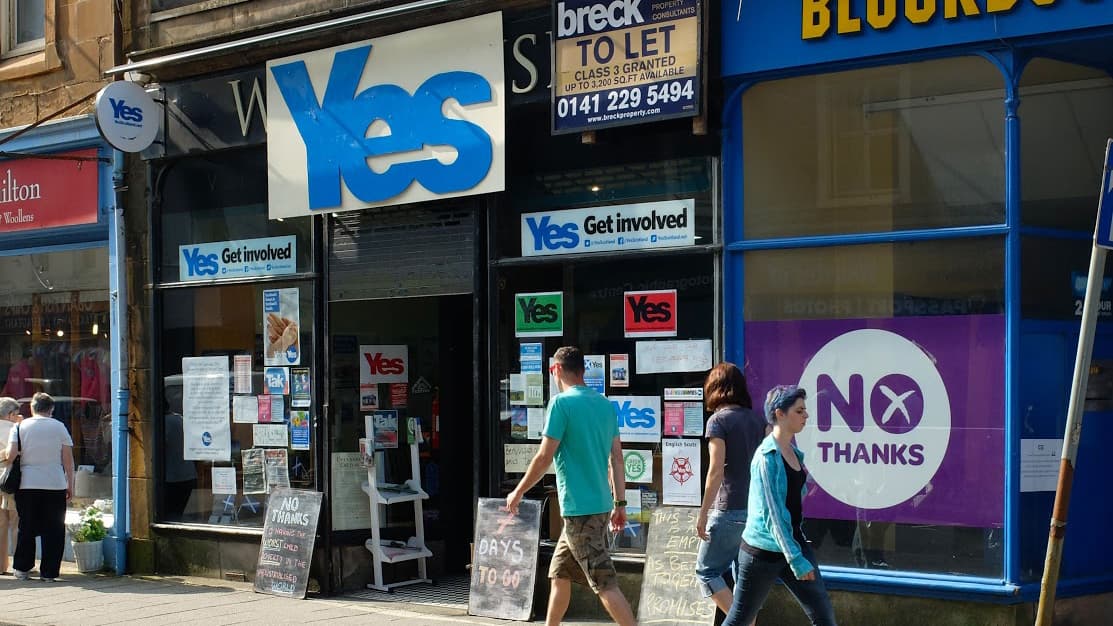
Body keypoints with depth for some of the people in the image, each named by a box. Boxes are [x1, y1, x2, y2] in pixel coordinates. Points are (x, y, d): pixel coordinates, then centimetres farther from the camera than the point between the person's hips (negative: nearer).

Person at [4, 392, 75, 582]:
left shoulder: (21, 426, 2)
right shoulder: (59, 427, 2)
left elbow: (11, 453, -7)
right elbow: (68, 458, 0)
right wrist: (70, 484, 6)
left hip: (27, 484, 1)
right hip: (55, 484, -1)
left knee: (26, 527, 13)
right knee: (53, 530, 4)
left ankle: (22, 568, 17)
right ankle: (49, 572, 2)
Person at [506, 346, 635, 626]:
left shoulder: (562, 403, -12)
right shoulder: (605, 404, 9)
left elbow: (544, 458, -13)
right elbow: (616, 458, 10)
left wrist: (518, 493, -1)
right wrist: (620, 504, 14)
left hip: (579, 509, -8)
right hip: (600, 505, 8)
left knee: (605, 584, -8)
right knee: (559, 574, 20)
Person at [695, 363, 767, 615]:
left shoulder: (718, 420, -8)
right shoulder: (759, 420, 10)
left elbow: (716, 471, -14)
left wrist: (703, 513, -10)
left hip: (730, 510, -6)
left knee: (706, 571, 6)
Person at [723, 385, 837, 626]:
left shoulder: (795, 452, 9)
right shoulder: (768, 456, -17)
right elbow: (773, 512, -21)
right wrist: (796, 560, -23)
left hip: (794, 541, 8)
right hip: (764, 551, -8)